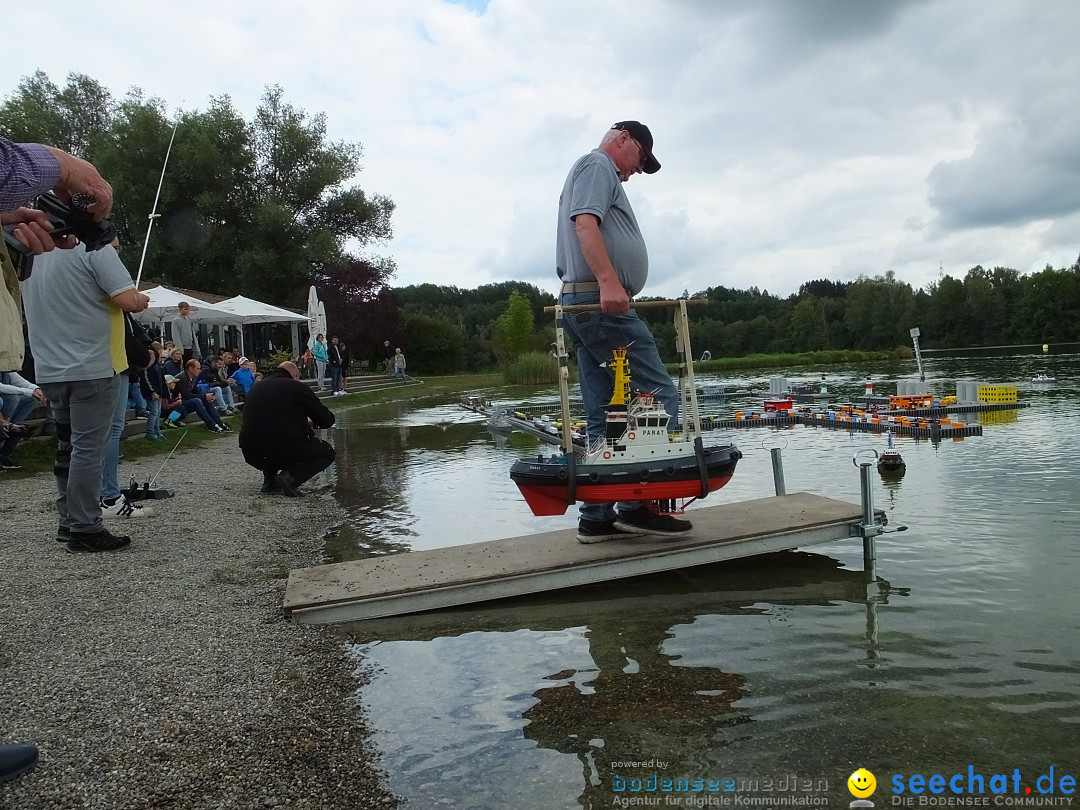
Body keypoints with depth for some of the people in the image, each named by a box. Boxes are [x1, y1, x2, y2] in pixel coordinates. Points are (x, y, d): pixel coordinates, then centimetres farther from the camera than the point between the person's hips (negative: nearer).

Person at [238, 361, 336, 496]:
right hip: (288, 451, -6)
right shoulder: (297, 387, -2)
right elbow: (327, 420, 1)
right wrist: (311, 423, 26)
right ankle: (292, 476, -7)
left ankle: (269, 479, 17)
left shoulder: (255, 388, 16)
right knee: (327, 453, 19)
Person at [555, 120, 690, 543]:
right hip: (600, 300, -11)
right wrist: (609, 282, -27)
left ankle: (597, 516, 8)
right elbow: (585, 224, -16)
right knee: (661, 397, -10)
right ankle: (638, 504, -12)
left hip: (584, 303, 11)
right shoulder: (597, 165, 1)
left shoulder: (598, 174, 33)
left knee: (603, 416, 7)